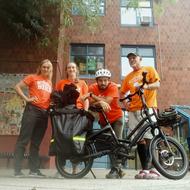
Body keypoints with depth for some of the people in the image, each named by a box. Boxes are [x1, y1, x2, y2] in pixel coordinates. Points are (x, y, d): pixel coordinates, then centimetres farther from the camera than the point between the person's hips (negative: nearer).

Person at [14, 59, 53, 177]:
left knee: (36, 142, 9)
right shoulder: (33, 77, 5)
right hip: (32, 110, -6)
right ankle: (17, 169, -1)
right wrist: (27, 98, -9)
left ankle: (34, 169, 14)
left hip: (45, 113, 6)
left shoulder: (50, 83, 20)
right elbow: (17, 87, 0)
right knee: (23, 139, -5)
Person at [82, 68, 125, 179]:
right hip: (103, 120, 3)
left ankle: (115, 169, -7)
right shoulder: (92, 88, -13)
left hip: (116, 118, -3)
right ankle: (118, 170, 17)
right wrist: (100, 102, -43)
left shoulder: (113, 87, -21)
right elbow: (91, 103, -24)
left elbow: (107, 102, -34)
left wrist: (92, 95, -31)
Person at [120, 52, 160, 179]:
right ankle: (145, 169, 6)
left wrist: (145, 86, -22)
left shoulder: (149, 69, 11)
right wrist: (125, 102, 2)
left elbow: (157, 84, -2)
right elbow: (122, 92, 22)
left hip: (148, 108, -4)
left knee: (149, 138, -12)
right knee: (140, 140, 2)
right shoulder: (128, 77, 22)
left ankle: (149, 169, -10)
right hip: (133, 110, 5)